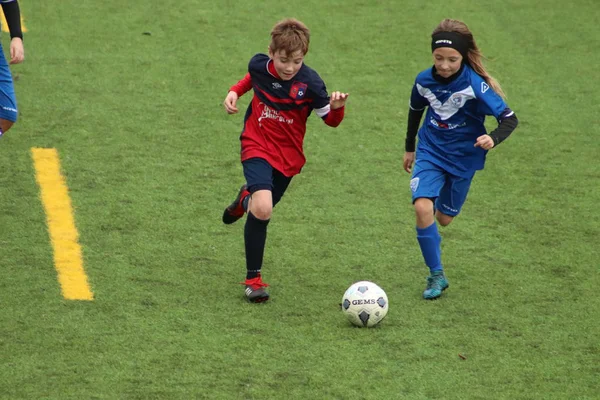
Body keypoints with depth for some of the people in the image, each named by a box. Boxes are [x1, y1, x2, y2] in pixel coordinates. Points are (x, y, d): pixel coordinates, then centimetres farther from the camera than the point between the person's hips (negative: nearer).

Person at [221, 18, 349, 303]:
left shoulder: (309, 83, -19)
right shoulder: (259, 65, -11)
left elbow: (331, 120, -8)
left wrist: (337, 107, -29)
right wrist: (235, 92, 1)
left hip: (288, 156, 1)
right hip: (257, 146, -1)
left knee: (263, 209, 16)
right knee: (262, 210, -21)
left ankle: (245, 199, 55)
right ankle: (253, 279, -7)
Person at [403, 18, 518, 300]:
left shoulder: (475, 85, -22)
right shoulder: (424, 81, -10)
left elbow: (509, 118, -19)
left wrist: (493, 139, -39)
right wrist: (409, 147, 22)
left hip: (463, 157, -2)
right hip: (430, 152, 2)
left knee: (444, 218, 11)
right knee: (422, 208, -20)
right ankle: (436, 275, -9)